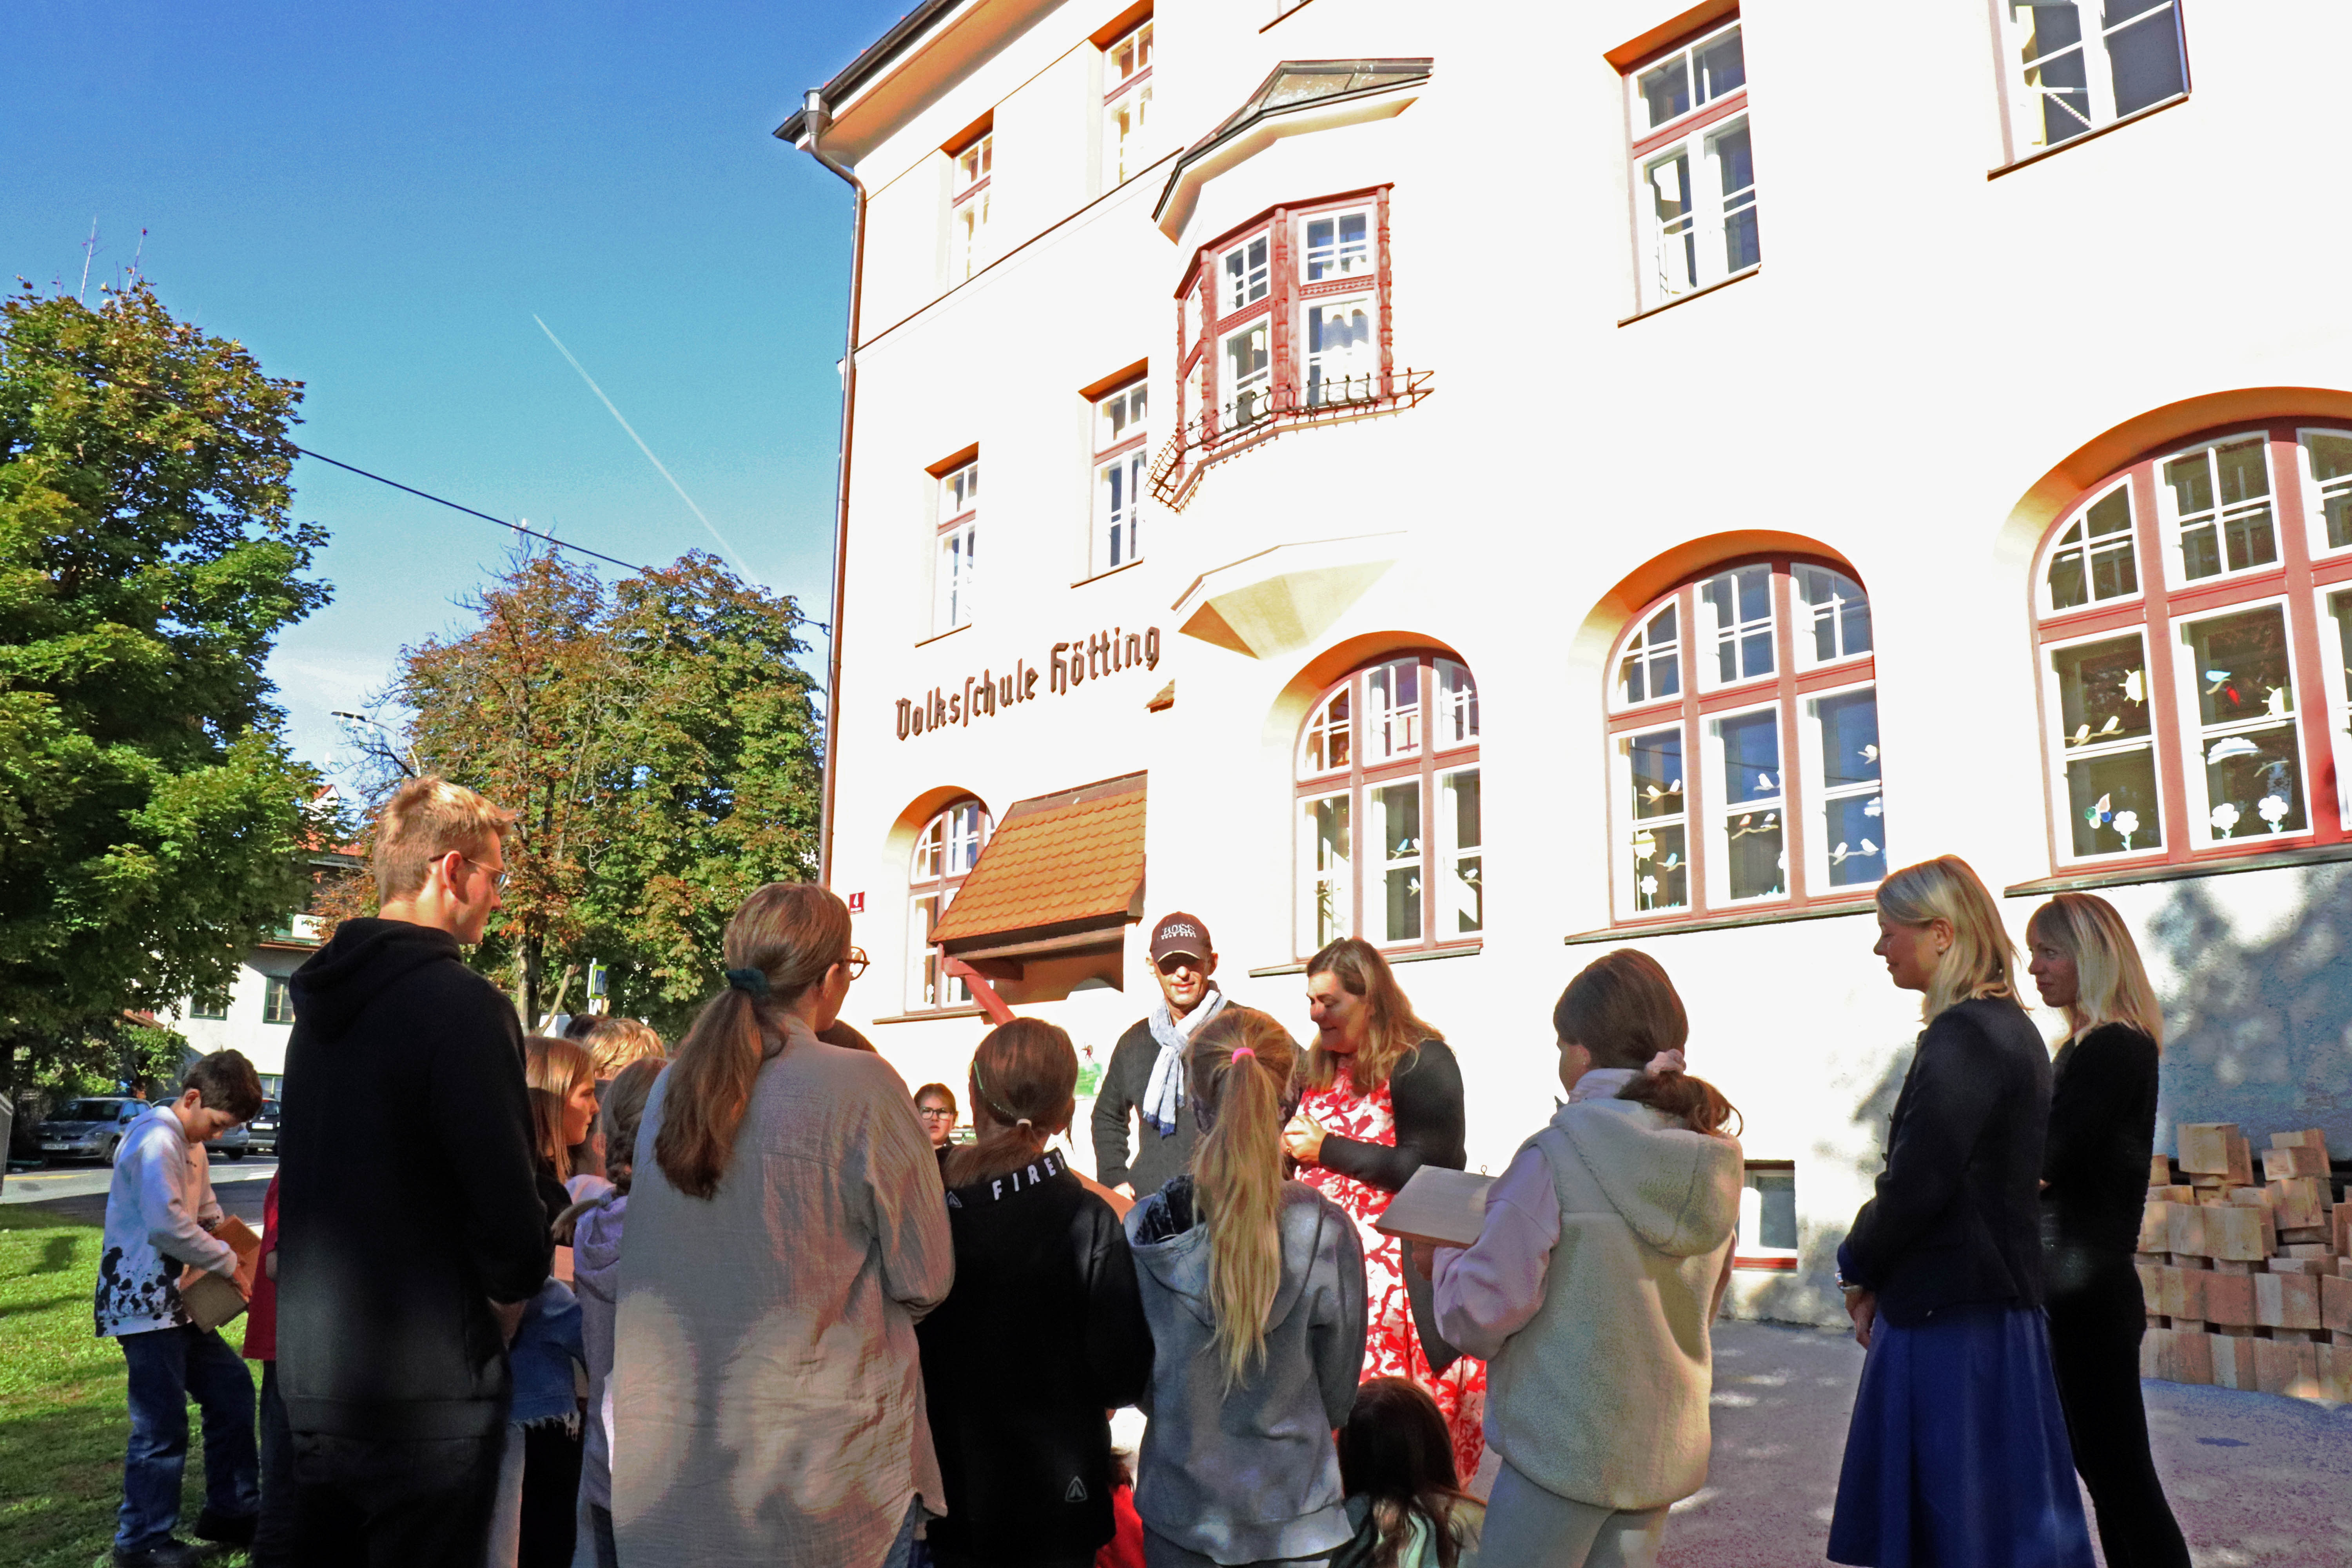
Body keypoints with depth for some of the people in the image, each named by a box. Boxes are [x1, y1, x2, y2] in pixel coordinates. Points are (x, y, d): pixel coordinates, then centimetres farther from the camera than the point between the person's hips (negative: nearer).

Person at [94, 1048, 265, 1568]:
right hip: (144, 1305, -10)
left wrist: (242, 1250, 6)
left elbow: (209, 1213, 24)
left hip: (179, 1302, 10)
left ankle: (231, 1511, 24)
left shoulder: (192, 1147, 14)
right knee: (163, 1427, -4)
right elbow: (167, 1227, -27)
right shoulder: (157, 1141, -18)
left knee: (232, 1389, 14)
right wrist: (228, 1262, -16)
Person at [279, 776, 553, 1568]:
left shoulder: (322, 1004, 8)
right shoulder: (464, 1005, -19)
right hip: (425, 1389, -8)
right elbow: (510, 1219, -23)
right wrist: (502, 1317, -2)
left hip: (309, 1375, 8)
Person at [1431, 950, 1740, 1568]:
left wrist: (1446, 1256, 3)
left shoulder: (1555, 1157, -19)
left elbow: (1482, 1312, -16)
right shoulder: (1715, 1160, -1)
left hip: (1560, 1446, -6)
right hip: (1664, 1448, 6)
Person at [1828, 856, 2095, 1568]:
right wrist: (1879, 1279, 11)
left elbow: (1917, 1182, -22)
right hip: (1999, 1302, 10)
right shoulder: (2012, 1028, 12)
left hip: (1951, 1320, -10)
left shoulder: (1961, 1036, -18)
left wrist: (1858, 1268, -3)